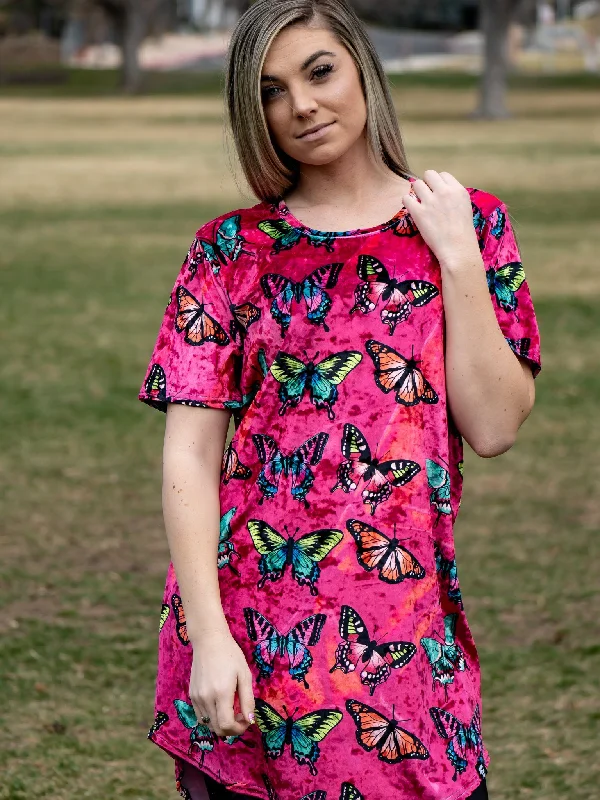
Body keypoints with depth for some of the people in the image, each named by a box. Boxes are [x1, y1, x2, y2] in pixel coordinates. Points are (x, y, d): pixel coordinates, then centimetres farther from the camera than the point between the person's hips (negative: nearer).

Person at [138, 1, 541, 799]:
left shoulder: (466, 222, 4)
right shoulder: (231, 250, 1)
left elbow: (494, 427, -5)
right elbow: (189, 460, -4)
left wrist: (460, 258, -10)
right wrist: (208, 636, -13)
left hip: (404, 633, 1)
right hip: (247, 625, 0)